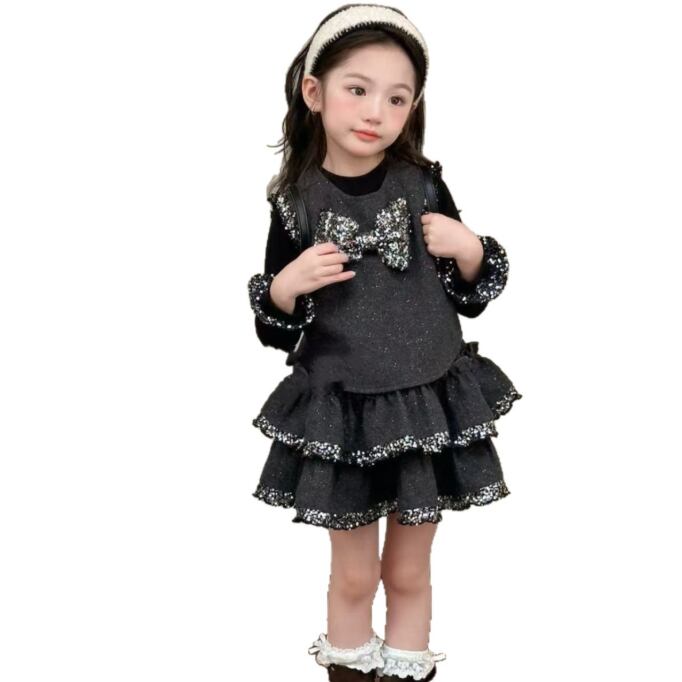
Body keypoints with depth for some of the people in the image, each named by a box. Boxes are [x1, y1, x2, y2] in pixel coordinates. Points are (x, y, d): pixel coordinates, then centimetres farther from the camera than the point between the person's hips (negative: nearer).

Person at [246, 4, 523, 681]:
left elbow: (469, 297, 6)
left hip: (429, 403, 1)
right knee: (353, 576, 15)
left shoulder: (422, 184, -3)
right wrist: (287, 286, -20)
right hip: (340, 415, -1)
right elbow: (274, 330, 0)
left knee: (409, 574, 16)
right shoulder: (296, 203, -7)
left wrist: (471, 251, -13)